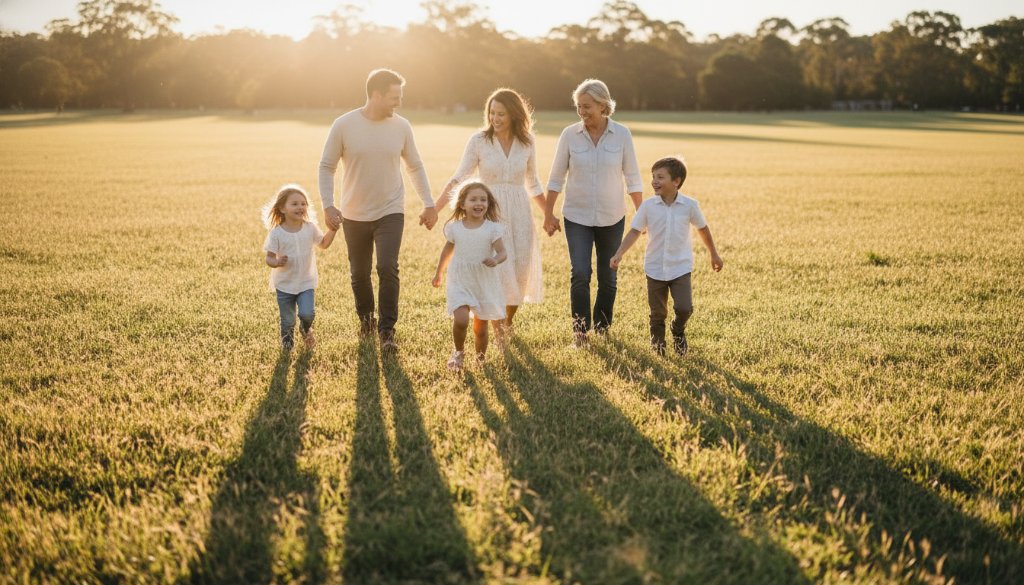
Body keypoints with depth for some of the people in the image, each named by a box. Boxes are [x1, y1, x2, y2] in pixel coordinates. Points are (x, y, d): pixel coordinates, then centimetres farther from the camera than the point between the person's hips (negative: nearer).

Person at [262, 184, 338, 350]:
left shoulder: (310, 227, -4)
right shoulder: (276, 233, -13)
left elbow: (324, 244, 12)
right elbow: (269, 258, -9)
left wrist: (333, 229, -1)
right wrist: (277, 262, -31)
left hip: (306, 282, 1)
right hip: (284, 285, -1)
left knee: (307, 313, -16)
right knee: (287, 321, 8)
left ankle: (306, 329, 20)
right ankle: (287, 341, 40)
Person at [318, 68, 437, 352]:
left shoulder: (401, 126, -3)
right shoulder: (344, 125, -9)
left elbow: (415, 167, 9)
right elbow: (326, 167, -3)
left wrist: (429, 204, 6)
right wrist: (328, 205, -13)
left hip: (390, 212, 0)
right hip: (354, 215, 0)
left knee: (388, 268, -15)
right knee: (359, 274, 12)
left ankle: (386, 330, -4)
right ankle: (365, 317, 39)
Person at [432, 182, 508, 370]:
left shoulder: (492, 228, -7)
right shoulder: (454, 228, -2)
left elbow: (503, 252, -10)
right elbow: (448, 250, 14)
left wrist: (495, 260, -34)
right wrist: (438, 273, 24)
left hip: (485, 282, 0)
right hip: (460, 282, 0)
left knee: (480, 328, 8)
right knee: (461, 320, -19)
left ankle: (480, 358, 31)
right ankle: (459, 351, 9)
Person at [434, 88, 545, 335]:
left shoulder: (527, 142, 2)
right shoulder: (479, 140, -5)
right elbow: (458, 178, -5)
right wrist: (434, 207, -14)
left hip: (519, 214, 3)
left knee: (520, 272, 5)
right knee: (497, 270, -10)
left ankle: (508, 321, 29)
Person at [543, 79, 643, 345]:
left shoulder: (621, 134, -6)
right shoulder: (570, 134, -6)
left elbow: (632, 178, 1)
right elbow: (556, 178, 2)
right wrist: (548, 214, 2)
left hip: (612, 217, 1)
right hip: (577, 216, -1)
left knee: (607, 277, 8)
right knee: (580, 274, -12)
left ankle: (602, 327, 25)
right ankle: (581, 330, 0)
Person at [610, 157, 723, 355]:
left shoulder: (689, 205, -8)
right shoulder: (648, 206, -7)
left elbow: (703, 229, 7)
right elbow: (635, 231, -4)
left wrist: (714, 254, 17)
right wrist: (619, 254, -17)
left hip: (681, 268, -1)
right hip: (655, 269, 1)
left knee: (684, 308, -13)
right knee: (658, 314, 10)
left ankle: (678, 331, 20)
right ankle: (657, 346, 33)